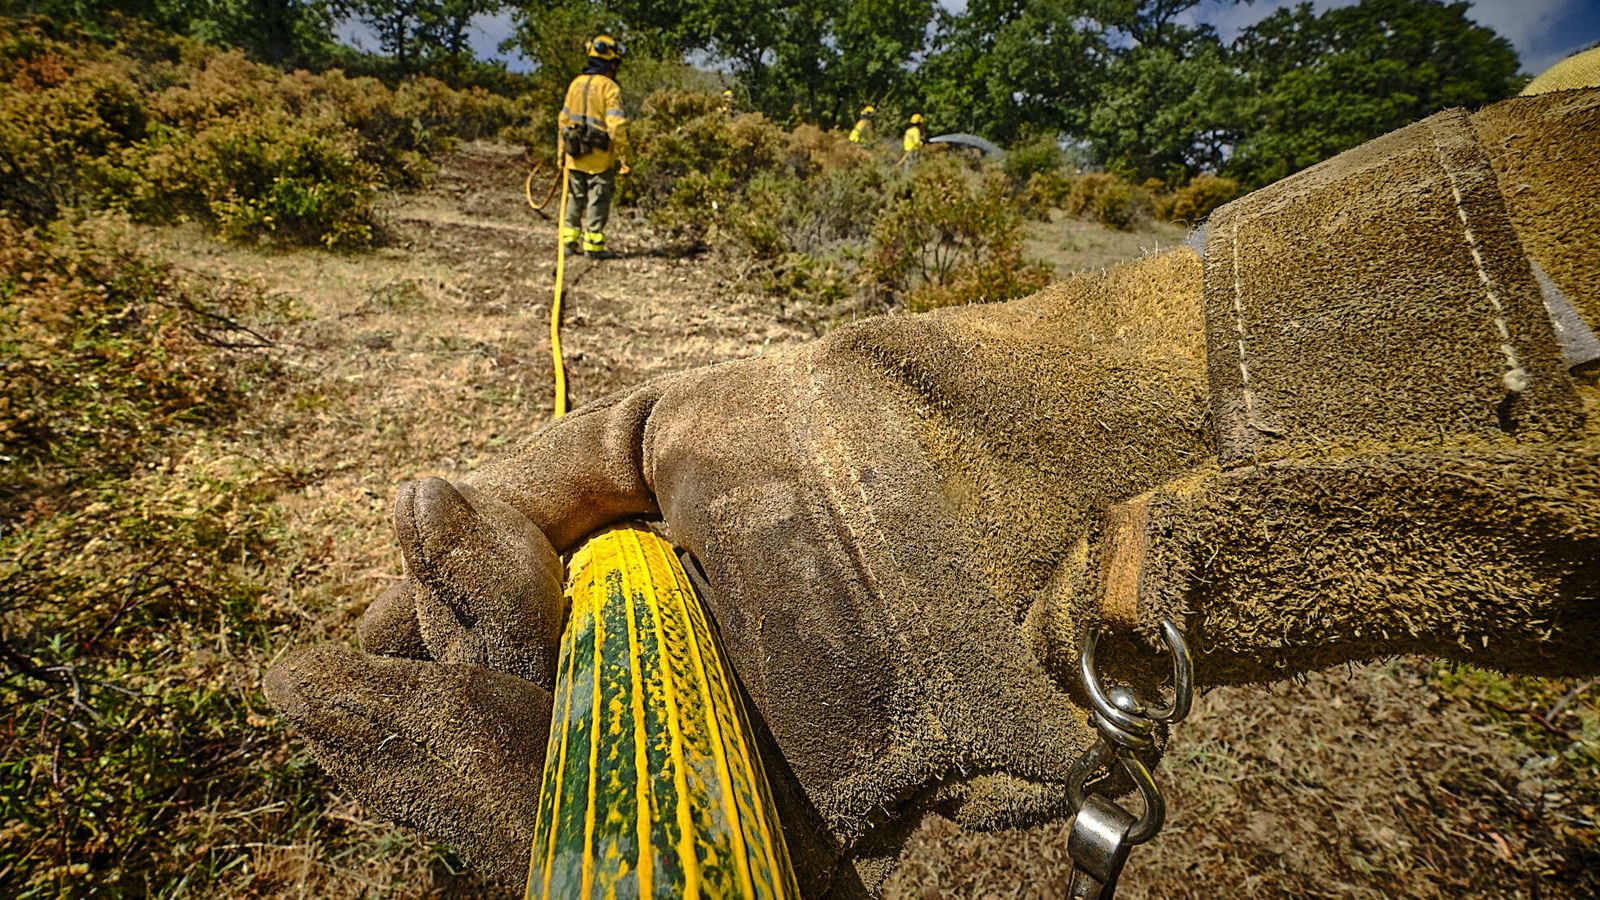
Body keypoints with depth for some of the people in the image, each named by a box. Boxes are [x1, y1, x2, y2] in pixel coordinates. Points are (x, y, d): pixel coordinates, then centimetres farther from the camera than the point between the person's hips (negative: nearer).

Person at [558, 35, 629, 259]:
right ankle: (593, 245, 2)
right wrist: (623, 156, -13)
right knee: (597, 201, 1)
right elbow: (616, 125, -17)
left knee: (575, 199, 16)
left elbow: (563, 119, 15)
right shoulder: (609, 87, -9)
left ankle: (569, 240, 19)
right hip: (600, 158, -6)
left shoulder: (576, 83, 11)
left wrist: (561, 151, 22)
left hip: (575, 156, 6)